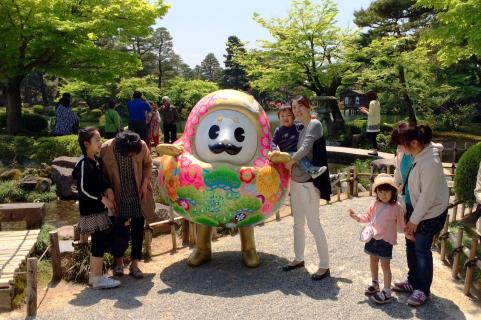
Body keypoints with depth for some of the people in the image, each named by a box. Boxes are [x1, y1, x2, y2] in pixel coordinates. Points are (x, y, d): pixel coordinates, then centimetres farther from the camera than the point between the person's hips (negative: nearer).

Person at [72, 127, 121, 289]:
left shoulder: (97, 161, 10)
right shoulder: (84, 163, -16)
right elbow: (83, 188, -19)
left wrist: (108, 190, -1)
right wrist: (103, 198, -17)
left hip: (98, 208, 9)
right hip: (91, 210, -9)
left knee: (98, 242, 14)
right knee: (99, 242, -5)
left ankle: (94, 275, 25)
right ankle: (98, 279, 4)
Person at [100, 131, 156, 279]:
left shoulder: (141, 146, -17)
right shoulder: (106, 149, -21)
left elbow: (147, 164, 2)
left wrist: (145, 183, -7)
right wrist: (108, 191, -12)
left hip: (138, 197, 2)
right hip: (119, 199, -2)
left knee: (138, 231, 8)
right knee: (121, 232, 1)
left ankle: (134, 264, 24)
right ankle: (118, 261, 28)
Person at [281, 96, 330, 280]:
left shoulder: (315, 124, -11)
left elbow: (305, 149, -21)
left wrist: (290, 162, -8)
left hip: (308, 182, -8)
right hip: (296, 180, 8)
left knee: (313, 224, -3)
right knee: (298, 223, 17)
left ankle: (324, 266, 8)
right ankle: (299, 258, 32)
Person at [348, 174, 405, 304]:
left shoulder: (396, 208, -13)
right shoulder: (375, 204, -1)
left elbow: (401, 224, -5)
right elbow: (368, 217, 9)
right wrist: (356, 216, -3)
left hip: (386, 240, -5)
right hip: (373, 238, 6)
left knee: (385, 265, 1)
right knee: (373, 261, 21)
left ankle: (387, 292, 11)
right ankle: (375, 284, 41)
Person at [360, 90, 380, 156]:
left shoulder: (372, 103, -17)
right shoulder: (377, 102, 12)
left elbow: (371, 114, -19)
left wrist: (364, 111, -5)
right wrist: (366, 109, 14)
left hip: (373, 123, -9)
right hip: (376, 122, 9)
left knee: (372, 137, -2)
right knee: (369, 135, 17)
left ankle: (375, 151, 4)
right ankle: (375, 149, 21)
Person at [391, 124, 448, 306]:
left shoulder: (430, 163, -29)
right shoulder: (418, 156, -3)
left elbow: (427, 196, -24)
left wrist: (414, 220, -16)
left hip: (429, 214, -8)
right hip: (415, 208, 8)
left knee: (422, 251, 5)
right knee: (411, 246, 17)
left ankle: (422, 290, 23)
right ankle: (413, 282, 36)